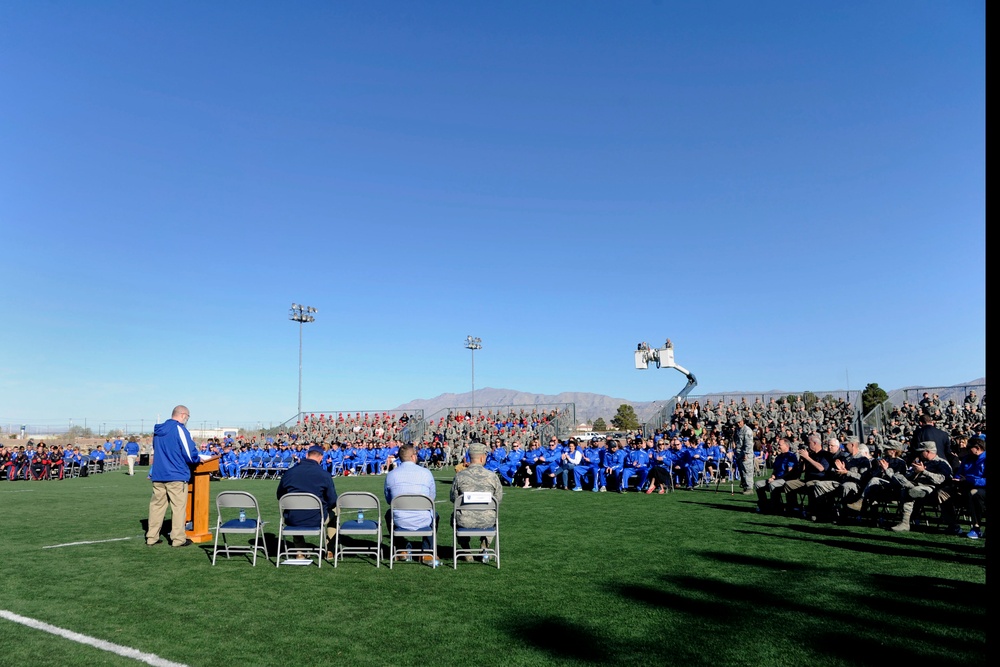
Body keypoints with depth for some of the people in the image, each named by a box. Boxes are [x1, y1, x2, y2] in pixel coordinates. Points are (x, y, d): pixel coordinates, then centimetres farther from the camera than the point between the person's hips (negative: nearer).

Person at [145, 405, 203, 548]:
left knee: (156, 505, 11)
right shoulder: (179, 429, -10)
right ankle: (178, 539, 5)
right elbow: (190, 454, -13)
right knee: (179, 506, 2)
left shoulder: (158, 430, 12)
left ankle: (152, 537, 15)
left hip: (158, 475, 6)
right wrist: (198, 459, 8)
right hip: (176, 476, -6)